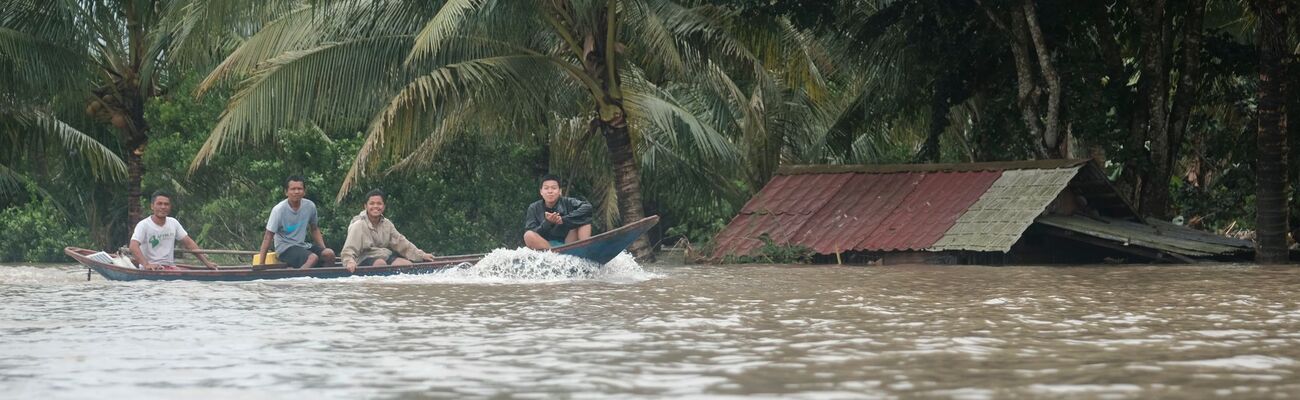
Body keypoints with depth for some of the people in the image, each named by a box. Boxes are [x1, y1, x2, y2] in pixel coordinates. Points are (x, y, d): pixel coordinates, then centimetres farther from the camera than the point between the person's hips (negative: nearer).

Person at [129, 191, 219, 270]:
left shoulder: (173, 223, 12)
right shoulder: (143, 225, -8)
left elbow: (189, 243, 15)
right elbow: (133, 247, -22)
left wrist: (206, 262, 7)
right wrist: (146, 265, -38)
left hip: (170, 267, 5)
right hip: (151, 268, -5)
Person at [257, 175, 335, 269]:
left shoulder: (310, 206, 1)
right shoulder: (279, 210, -13)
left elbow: (314, 229, 17)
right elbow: (268, 237, -11)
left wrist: (323, 249, 7)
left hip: (302, 245, 6)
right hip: (285, 247, -6)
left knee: (329, 253, -19)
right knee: (313, 258, -32)